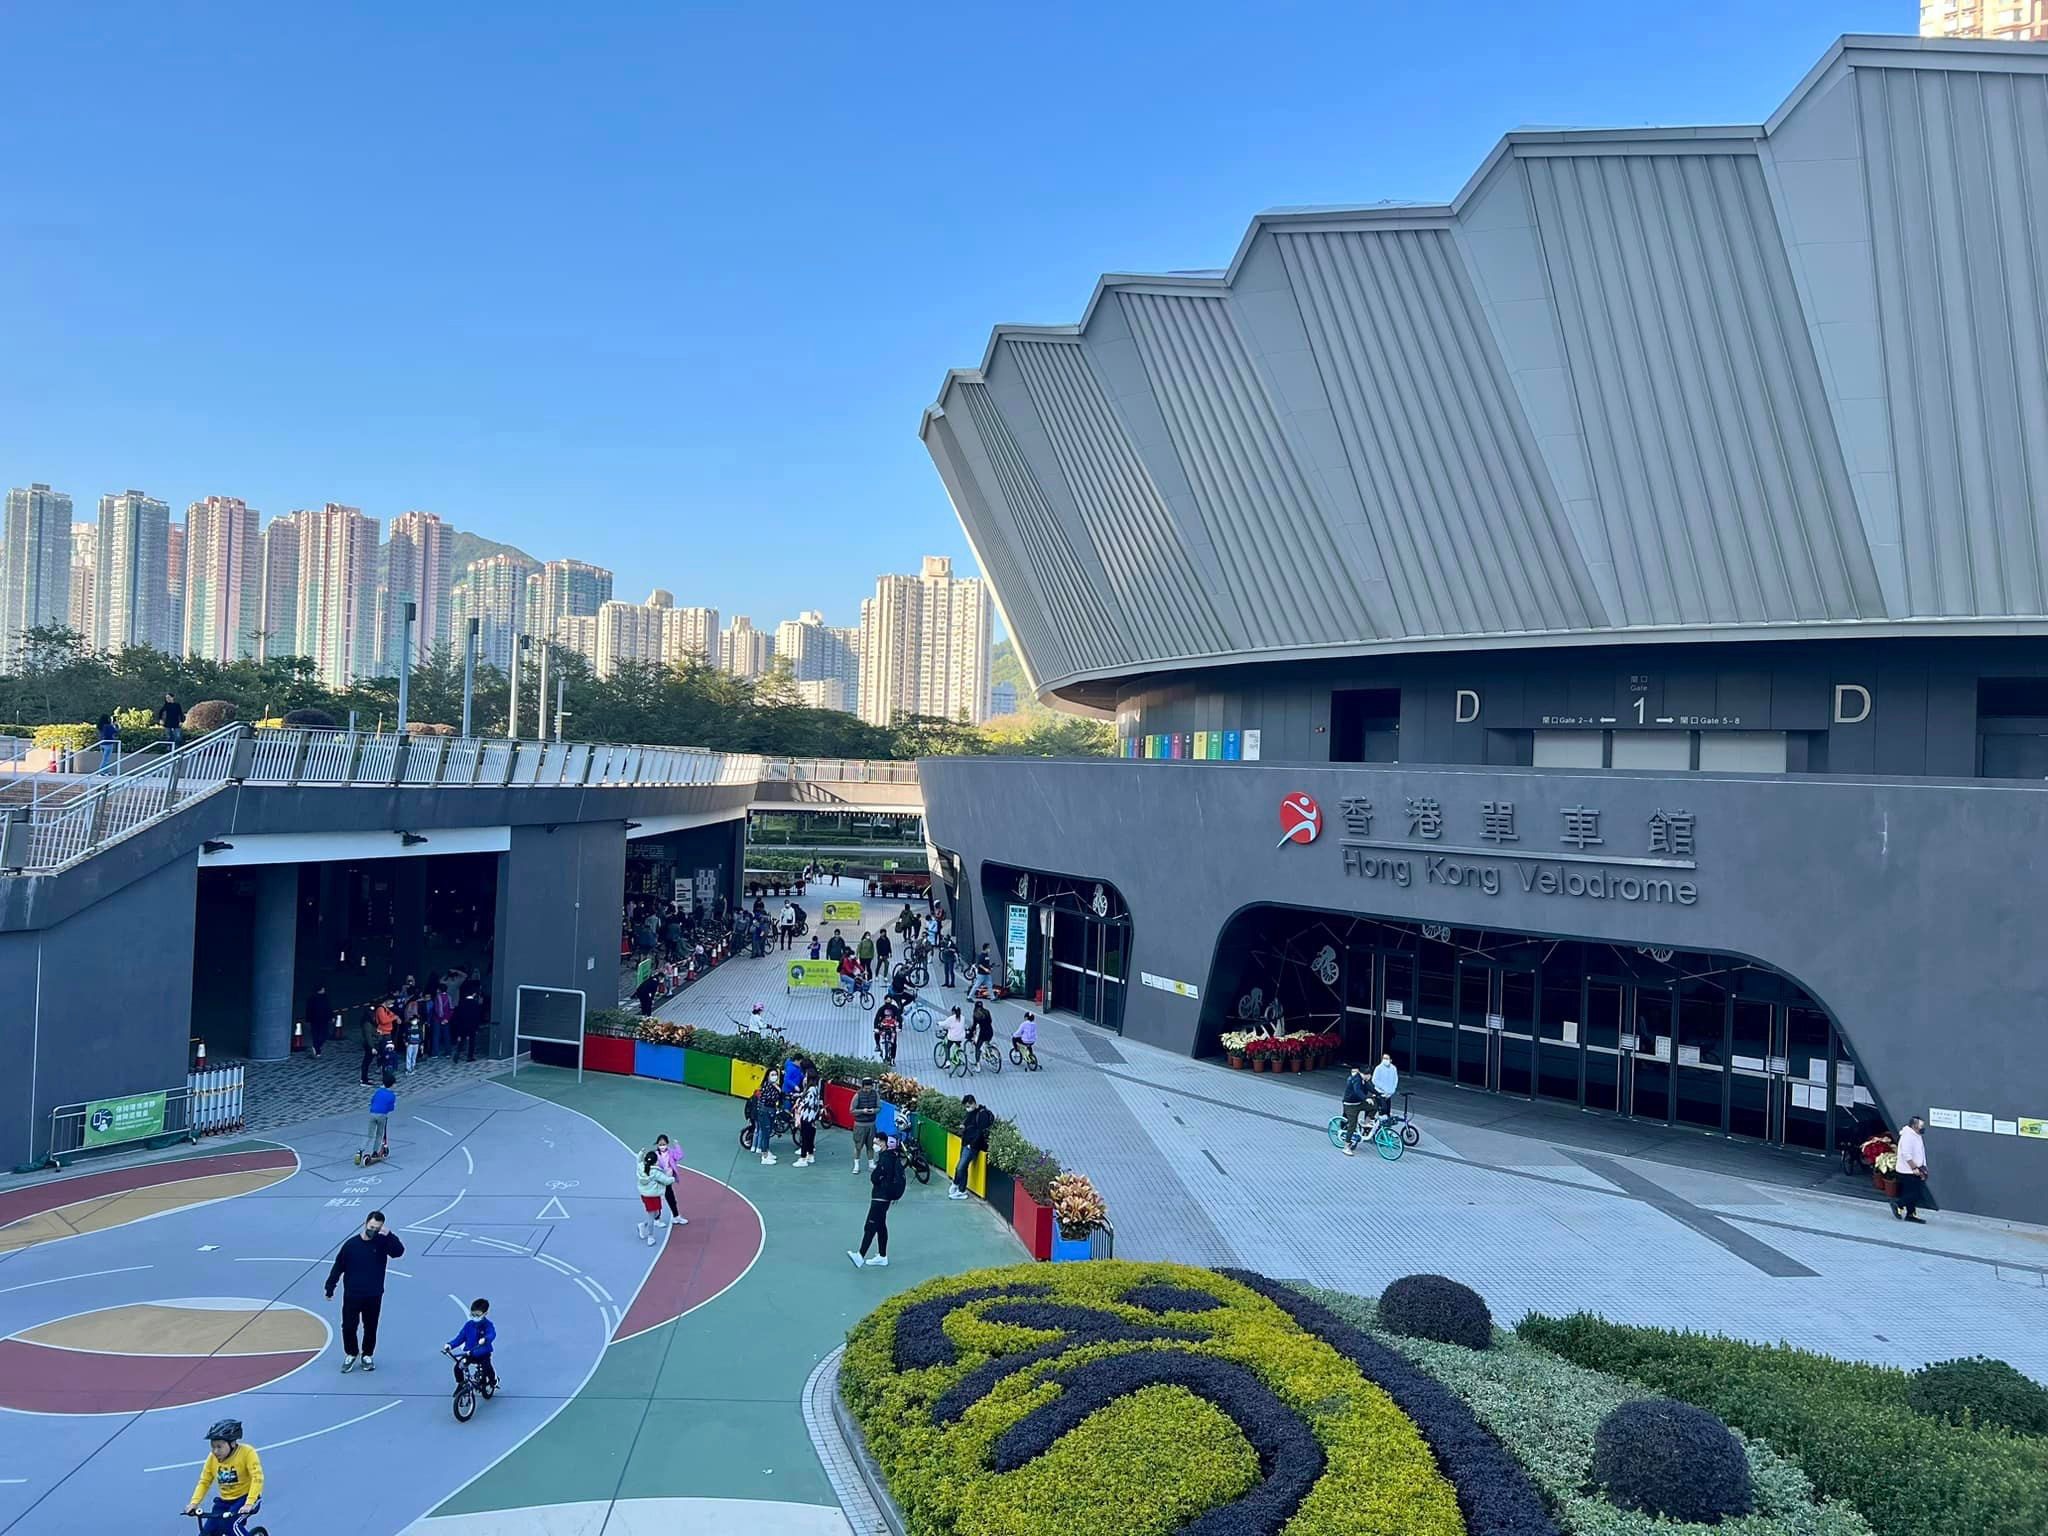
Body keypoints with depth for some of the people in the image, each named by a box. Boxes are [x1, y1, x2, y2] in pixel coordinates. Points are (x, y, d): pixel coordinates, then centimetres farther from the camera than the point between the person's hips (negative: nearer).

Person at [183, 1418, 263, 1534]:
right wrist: (194, 1503, -12)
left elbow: (257, 1478, -26)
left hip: (246, 1498, -6)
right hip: (224, 1501, 6)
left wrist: (248, 1504, -36)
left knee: (230, 1525, -29)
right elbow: (204, 1482, 3)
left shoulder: (247, 1452, -20)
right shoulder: (212, 1458, -5)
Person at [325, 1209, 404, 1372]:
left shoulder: (382, 1242, -7)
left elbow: (399, 1252, -23)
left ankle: (367, 1355, 29)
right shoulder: (351, 1244, -8)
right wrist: (330, 1289, 0)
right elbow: (338, 1267, -2)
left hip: (374, 1296, 0)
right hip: (352, 1295, 0)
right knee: (348, 1327, 4)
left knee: (370, 1328, 11)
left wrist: (389, 1235, -32)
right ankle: (350, 1355, 26)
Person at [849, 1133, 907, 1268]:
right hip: (886, 1196, 10)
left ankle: (860, 1256, -14)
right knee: (880, 1226, 17)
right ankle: (882, 1257, 23)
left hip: (880, 1197, -10)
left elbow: (874, 1178, -21)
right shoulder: (894, 1157, 8)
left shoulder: (886, 1159, -21)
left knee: (870, 1227, -11)